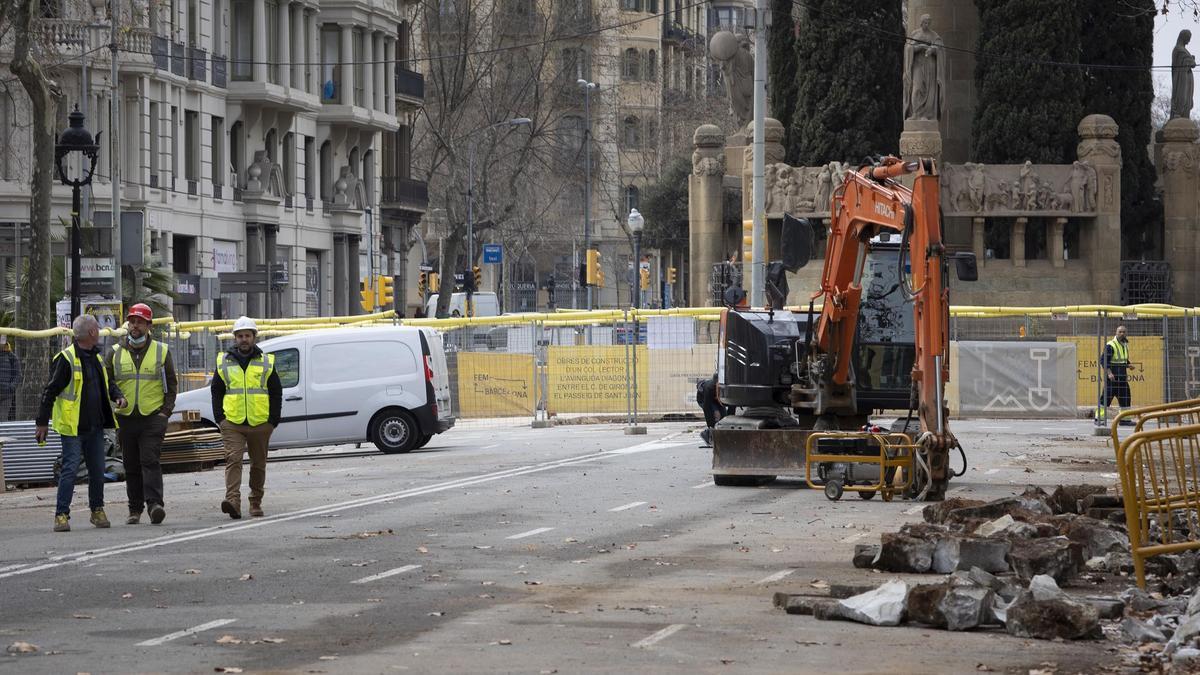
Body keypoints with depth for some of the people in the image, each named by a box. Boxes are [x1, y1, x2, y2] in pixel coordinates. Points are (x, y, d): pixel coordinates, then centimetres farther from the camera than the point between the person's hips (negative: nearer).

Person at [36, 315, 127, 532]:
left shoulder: (97, 357, 13)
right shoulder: (66, 359, -12)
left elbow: (107, 383, 27)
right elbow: (50, 391, -10)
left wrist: (118, 396, 5)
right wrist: (42, 422, -11)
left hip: (95, 426, 7)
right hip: (72, 426, -7)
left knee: (97, 470, 10)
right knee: (70, 469, -8)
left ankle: (97, 510, 24)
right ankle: (62, 515, -5)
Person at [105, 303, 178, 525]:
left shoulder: (161, 352, 5)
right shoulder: (115, 353, 8)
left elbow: (171, 384, 9)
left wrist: (166, 411, -2)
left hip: (153, 418, -2)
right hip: (125, 418, 2)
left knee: (150, 461, -14)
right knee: (131, 466, 7)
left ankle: (154, 504, -21)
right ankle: (135, 509, 13)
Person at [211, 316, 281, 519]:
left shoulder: (266, 362, 7)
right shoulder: (224, 362, 8)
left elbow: (276, 393, 9)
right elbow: (216, 392, 12)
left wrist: (273, 421, 1)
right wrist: (219, 418, 1)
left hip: (260, 424, 1)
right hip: (232, 423, -1)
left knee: (258, 464, 10)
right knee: (233, 460, -17)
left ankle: (255, 503, 21)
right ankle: (233, 501, -28)